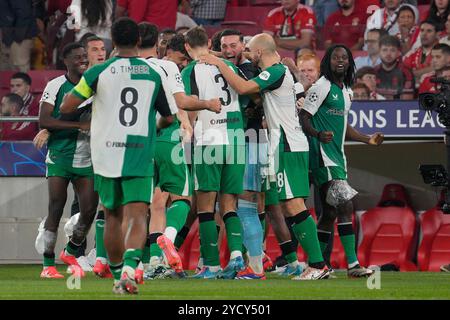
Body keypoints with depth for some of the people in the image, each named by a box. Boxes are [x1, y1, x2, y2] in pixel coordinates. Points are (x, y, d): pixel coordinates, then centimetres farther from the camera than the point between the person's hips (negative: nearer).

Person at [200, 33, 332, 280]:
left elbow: (243, 88, -21)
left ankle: (317, 264, -17)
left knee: (293, 204, -14)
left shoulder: (276, 72, -12)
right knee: (288, 207, 9)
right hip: (290, 146, 10)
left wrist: (220, 64, -12)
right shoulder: (281, 71, 18)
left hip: (287, 148, -10)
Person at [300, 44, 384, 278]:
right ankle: (352, 264, -21)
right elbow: (303, 118, -13)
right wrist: (318, 134, -30)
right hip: (322, 155, -9)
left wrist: (367, 139, 24)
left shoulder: (346, 91, 19)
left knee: (330, 212, 11)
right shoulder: (322, 86, -8)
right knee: (345, 206, -18)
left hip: (338, 156, 9)